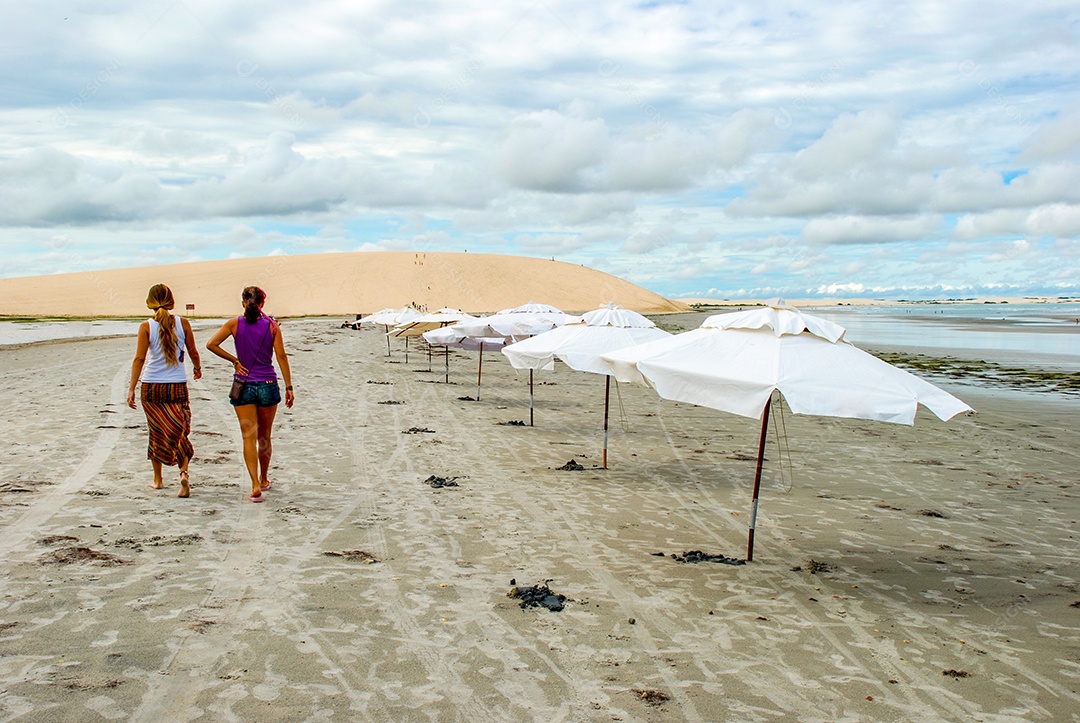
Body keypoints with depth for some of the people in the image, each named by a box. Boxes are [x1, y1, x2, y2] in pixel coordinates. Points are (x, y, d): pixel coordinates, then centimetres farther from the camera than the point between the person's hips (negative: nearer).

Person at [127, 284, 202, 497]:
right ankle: (184, 472, -20)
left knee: (157, 431, 15)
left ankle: (158, 479, 26)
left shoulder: (146, 326, -6)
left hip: (151, 387, 0)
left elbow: (139, 358, -11)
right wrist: (197, 368, 26)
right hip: (177, 386, 0)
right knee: (179, 431, 5)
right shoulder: (183, 323, -3)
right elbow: (193, 352, 6)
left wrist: (131, 388, -9)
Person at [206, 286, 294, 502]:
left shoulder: (235, 324, -2)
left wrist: (234, 360, -1)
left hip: (243, 386, 0)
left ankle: (255, 485, -10)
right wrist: (289, 387, 0)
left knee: (249, 437, 1)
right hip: (268, 385, 1)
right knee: (265, 437, 16)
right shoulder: (272, 326, -3)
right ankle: (264, 479, 31)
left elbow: (211, 344, -11)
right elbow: (281, 357, -4)